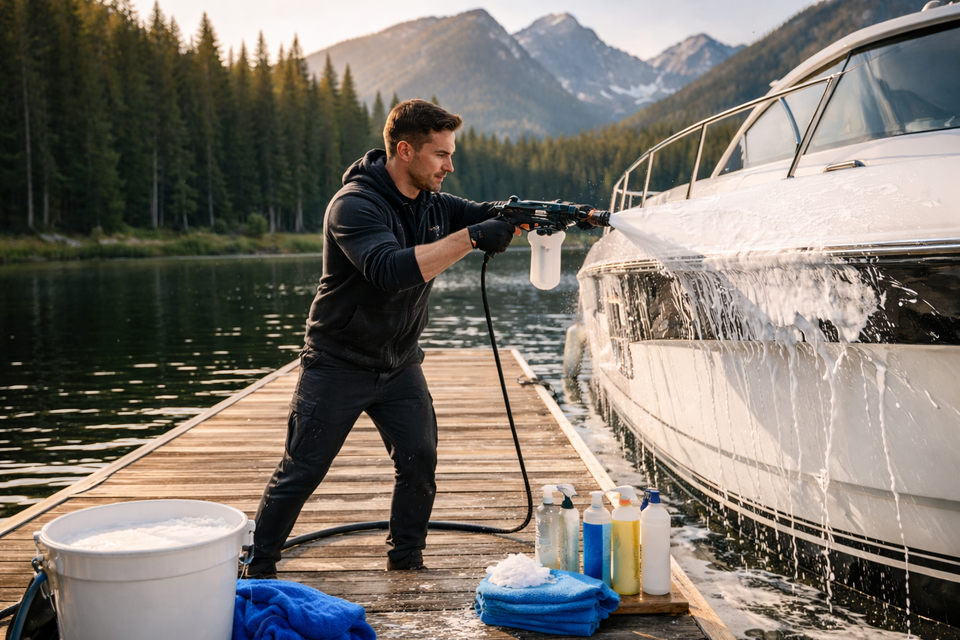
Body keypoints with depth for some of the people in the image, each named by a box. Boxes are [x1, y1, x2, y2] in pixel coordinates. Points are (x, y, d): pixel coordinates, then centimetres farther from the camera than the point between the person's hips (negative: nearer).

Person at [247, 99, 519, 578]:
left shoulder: (432, 204, 2)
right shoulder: (354, 205, -23)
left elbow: (495, 218, 1)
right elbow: (392, 271, -38)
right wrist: (469, 238, -41)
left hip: (399, 363, 6)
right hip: (339, 364, -6)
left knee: (419, 460, -3)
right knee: (300, 471, 0)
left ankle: (406, 559, 15)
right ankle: (258, 570, 15)